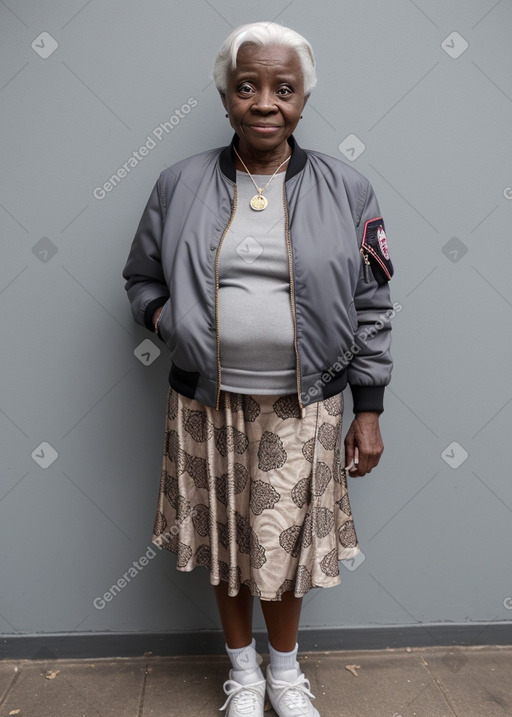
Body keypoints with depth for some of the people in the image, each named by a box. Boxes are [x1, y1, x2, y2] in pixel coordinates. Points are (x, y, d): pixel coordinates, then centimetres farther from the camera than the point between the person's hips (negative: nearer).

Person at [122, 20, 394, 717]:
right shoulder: (180, 184, 2)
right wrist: (163, 314, -10)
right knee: (224, 540, 15)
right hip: (207, 404, 2)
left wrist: (369, 412, 0)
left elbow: (371, 308, 1)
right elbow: (141, 275, 13)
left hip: (302, 408, -1)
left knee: (285, 547, 9)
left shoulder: (345, 189, 0)